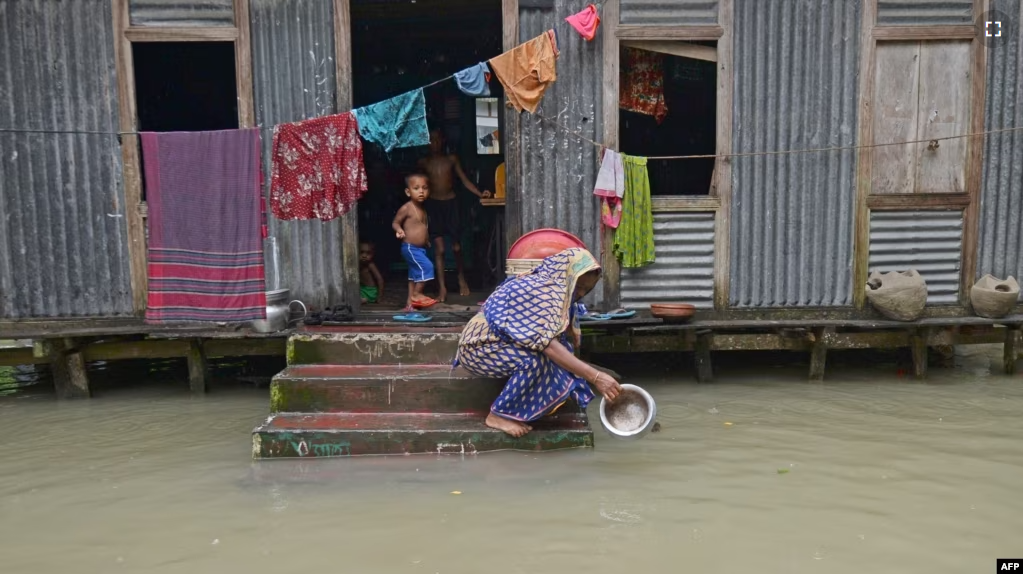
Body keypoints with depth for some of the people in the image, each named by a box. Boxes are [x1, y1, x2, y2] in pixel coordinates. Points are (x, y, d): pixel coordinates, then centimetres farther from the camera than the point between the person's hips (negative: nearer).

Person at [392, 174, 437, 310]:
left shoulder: (422, 209, 10)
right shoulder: (406, 208, -14)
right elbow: (395, 222, -10)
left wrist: (427, 240, 28)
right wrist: (399, 230, -30)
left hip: (420, 248, 9)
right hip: (410, 248, -9)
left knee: (415, 274, 11)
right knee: (426, 267, -17)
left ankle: (410, 302, 18)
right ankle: (417, 294, -6)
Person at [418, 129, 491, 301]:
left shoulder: (451, 159, 6)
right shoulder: (424, 162, 5)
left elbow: (464, 180, 5)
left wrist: (480, 193, -7)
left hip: (451, 203, 1)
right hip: (433, 204, -1)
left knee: (456, 246, 5)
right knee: (439, 248, -6)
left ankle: (461, 278, 30)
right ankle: (442, 288, -3)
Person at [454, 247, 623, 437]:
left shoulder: (544, 286, 5)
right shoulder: (544, 292, -25)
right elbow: (548, 345, -36)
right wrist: (595, 376, -37)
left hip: (497, 343, 9)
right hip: (477, 347, -9)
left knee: (560, 352, 1)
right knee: (534, 360, -31)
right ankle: (500, 415, -13)